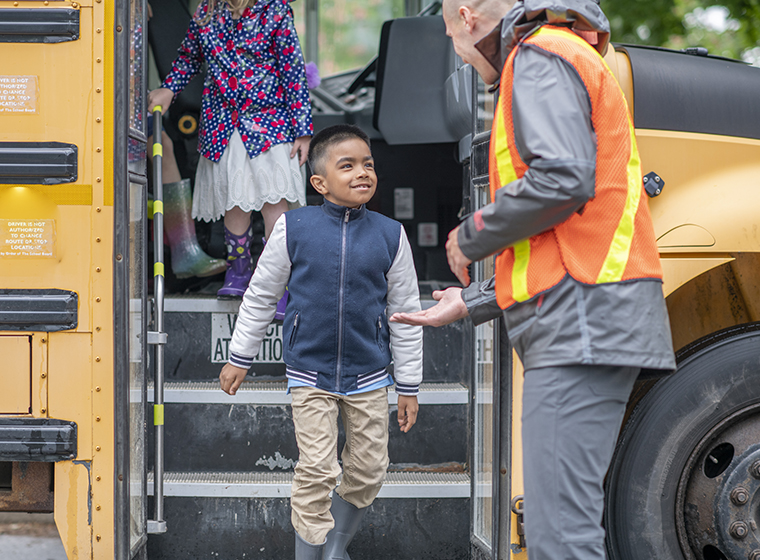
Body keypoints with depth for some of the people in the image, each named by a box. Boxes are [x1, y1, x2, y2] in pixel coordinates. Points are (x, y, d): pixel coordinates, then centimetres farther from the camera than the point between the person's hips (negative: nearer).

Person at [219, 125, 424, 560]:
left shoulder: (390, 235, -4)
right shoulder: (294, 228, -7)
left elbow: (405, 313, 4)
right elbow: (260, 295, 5)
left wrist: (409, 386, 5)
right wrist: (239, 357, 9)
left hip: (369, 376, 2)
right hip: (310, 373, -2)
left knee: (368, 471, 9)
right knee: (316, 471, -6)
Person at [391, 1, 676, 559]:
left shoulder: (539, 57, -3)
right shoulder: (566, 64, 29)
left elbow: (563, 179, -21)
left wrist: (472, 236, -7)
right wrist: (472, 302, 30)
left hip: (584, 318, -11)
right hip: (581, 324, 11)